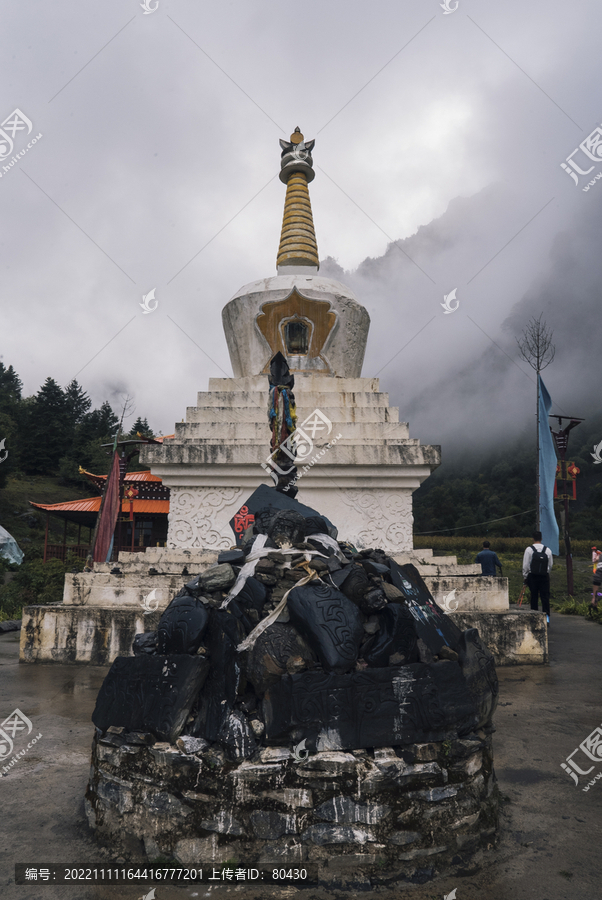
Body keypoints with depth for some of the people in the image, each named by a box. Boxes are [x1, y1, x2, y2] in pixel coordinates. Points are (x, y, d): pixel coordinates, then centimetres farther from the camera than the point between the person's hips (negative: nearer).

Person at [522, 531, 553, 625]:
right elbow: (551, 564, 11)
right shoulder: (548, 550, 2)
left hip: (532, 576, -1)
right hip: (545, 576, 1)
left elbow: (525, 565, -3)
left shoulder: (529, 549, -5)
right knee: (545, 596, 1)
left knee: (534, 597, 6)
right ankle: (546, 616, -11)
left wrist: (524, 577, 8)